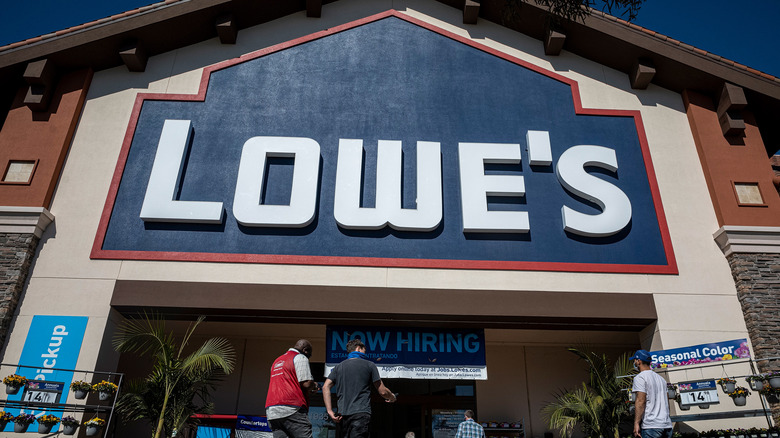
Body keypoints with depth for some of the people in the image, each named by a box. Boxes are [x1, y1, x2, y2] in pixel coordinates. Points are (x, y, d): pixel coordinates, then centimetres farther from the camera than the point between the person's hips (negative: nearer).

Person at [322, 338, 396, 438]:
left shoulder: (338, 367, 16)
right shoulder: (369, 365, 5)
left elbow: (325, 387, 4)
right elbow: (382, 391, 5)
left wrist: (330, 411, 2)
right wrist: (392, 397, 26)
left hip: (343, 414, 5)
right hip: (361, 413, -5)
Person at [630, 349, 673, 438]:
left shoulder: (640, 377, -6)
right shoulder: (660, 378, 19)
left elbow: (641, 401, -15)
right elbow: (666, 402, 21)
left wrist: (636, 423, -17)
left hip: (650, 426, -8)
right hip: (667, 425, 8)